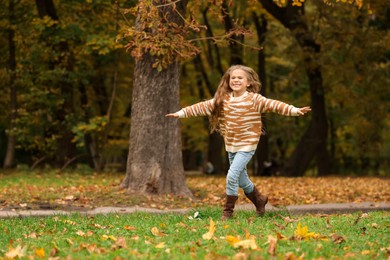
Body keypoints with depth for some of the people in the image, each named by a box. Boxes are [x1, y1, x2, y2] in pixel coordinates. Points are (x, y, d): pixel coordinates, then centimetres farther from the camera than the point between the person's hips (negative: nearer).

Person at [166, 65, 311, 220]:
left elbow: (273, 105, -20)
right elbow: (202, 107, 6)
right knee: (242, 180, 16)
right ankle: (259, 200, 40)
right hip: (231, 146, 6)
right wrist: (182, 113, 3)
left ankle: (228, 210, -1)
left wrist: (294, 110, -32)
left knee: (232, 175, -16)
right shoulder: (222, 100, 2)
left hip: (247, 145, -6)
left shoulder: (254, 99, -11)